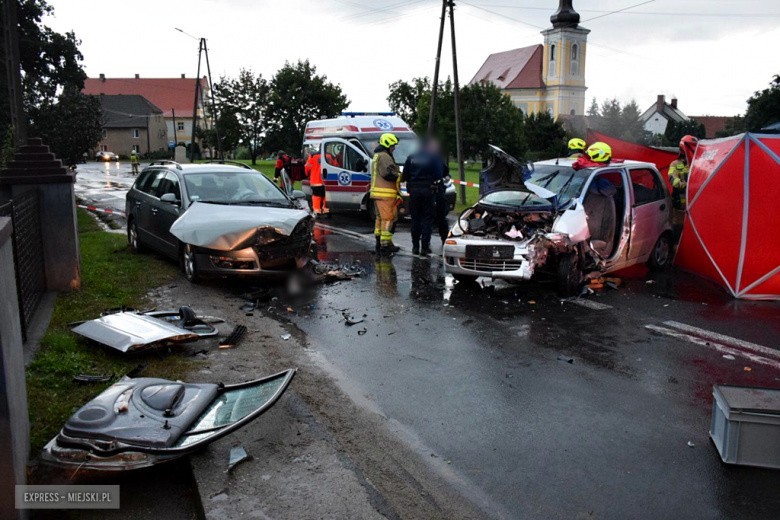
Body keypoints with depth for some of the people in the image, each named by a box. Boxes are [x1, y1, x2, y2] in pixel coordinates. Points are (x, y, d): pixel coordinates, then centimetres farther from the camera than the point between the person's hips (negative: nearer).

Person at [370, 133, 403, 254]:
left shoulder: (377, 156, 23)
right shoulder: (384, 157, -12)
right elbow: (388, 174, -22)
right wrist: (399, 175, -3)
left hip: (377, 192, 11)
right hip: (385, 193, -11)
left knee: (380, 218, 14)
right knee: (388, 219, -9)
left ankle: (379, 243, 18)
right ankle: (385, 244, -10)